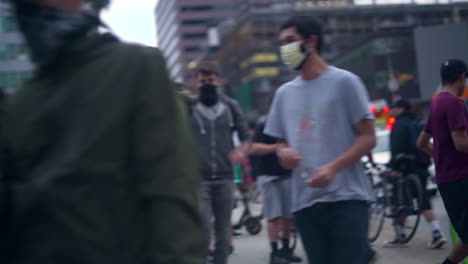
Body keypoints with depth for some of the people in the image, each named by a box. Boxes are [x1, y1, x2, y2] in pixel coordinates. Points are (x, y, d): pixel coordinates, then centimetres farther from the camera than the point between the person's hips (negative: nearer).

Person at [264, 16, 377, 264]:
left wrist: (333, 167, -19)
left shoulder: (344, 81, 0)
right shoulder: (284, 93, 15)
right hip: (304, 202, 5)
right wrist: (282, 153, -4)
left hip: (346, 198, -5)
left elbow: (368, 137, -4)